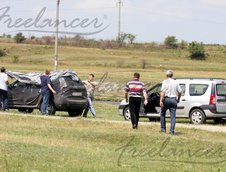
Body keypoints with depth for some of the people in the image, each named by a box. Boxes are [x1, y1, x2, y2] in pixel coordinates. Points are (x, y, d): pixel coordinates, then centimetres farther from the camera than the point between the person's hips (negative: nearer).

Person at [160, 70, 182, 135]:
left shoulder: (165, 82, -4)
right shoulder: (175, 82, 7)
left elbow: (162, 92, -13)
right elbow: (179, 92, 9)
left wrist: (161, 100, -16)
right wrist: (178, 99, 25)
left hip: (166, 99, -3)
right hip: (174, 99, 3)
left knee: (162, 114, 16)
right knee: (173, 116, 2)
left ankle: (163, 128, 14)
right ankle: (172, 131, -5)